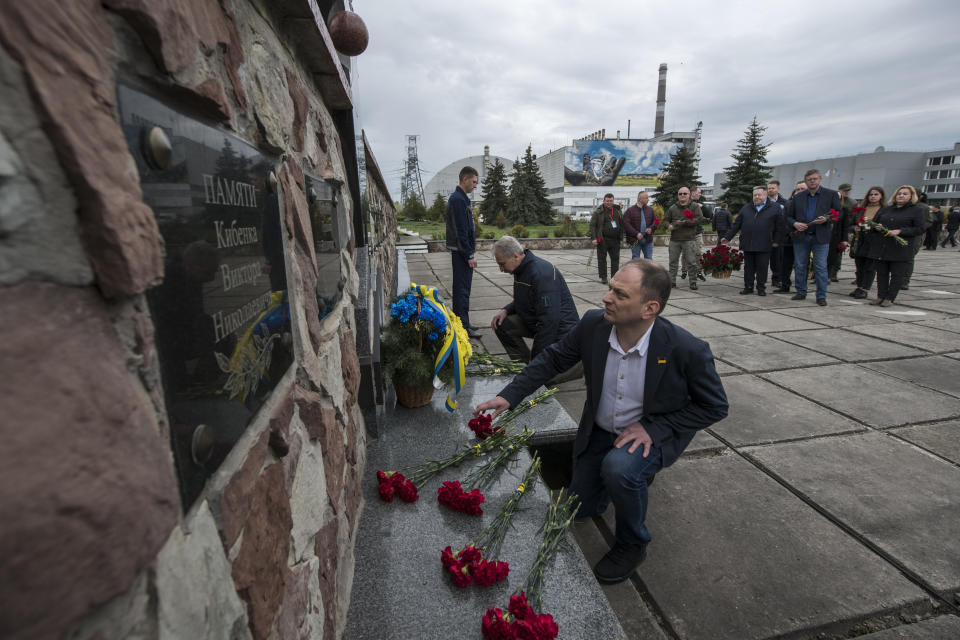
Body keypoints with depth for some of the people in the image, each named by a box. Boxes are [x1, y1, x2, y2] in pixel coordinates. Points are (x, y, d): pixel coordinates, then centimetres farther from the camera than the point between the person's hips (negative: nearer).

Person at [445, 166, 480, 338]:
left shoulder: (460, 198, 17)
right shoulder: (458, 200, -15)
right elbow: (461, 231, -20)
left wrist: (470, 251, 20)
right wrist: (469, 255, -19)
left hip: (461, 252, 11)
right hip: (462, 252, -11)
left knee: (461, 289, 15)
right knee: (462, 289, -6)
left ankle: (461, 323, 24)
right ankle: (463, 326, -1)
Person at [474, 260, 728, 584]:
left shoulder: (687, 349, -29)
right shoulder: (593, 324, -21)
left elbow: (714, 406, -13)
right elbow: (552, 358, -6)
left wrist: (653, 428, -22)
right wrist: (509, 396, -12)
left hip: (654, 433, -4)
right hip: (600, 431, 4)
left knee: (618, 468, -35)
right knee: (580, 507, 12)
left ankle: (632, 544, -3)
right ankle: (634, 478, 39)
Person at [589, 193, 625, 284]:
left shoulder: (617, 211, 12)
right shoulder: (598, 212, -1)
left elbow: (622, 225, 19)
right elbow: (592, 225, -5)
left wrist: (621, 238, 12)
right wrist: (594, 238, -14)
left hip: (615, 240, 4)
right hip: (603, 240, -4)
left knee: (615, 258, 6)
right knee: (602, 258, 0)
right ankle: (603, 277, 10)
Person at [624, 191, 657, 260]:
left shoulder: (650, 209, 10)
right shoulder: (630, 210, -3)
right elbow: (626, 224, -12)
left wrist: (651, 228, -9)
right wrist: (636, 234, -19)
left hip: (648, 240, 4)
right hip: (635, 240, -3)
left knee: (649, 260, 7)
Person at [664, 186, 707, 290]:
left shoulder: (695, 207, 4)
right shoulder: (672, 208, 12)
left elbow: (700, 219, -7)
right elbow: (665, 219, 16)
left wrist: (684, 222, -15)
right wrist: (669, 225, -7)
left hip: (689, 239, -3)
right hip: (674, 239, 3)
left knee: (692, 262, -2)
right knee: (673, 262, 7)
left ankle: (693, 282, 7)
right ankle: (672, 281, 17)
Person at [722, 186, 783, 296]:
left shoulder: (775, 208, 4)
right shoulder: (746, 208, 13)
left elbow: (779, 226, 3)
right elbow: (736, 225, 15)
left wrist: (776, 241, -2)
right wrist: (727, 237, 11)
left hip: (764, 246, -3)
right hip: (747, 244, 3)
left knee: (762, 267, 2)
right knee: (748, 267, 8)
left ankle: (761, 288, 13)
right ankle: (748, 287, 17)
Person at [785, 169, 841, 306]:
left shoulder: (831, 194, 6)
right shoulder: (798, 197, 11)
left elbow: (839, 213, 4)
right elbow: (788, 216, 13)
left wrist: (826, 219, -15)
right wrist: (795, 223, -8)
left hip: (821, 237, -2)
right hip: (801, 237, 2)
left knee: (821, 268, -2)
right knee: (799, 266, 6)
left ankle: (821, 296, 4)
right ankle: (801, 292, 19)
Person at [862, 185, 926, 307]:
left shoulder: (916, 210, 4)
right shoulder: (885, 209, 16)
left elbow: (919, 229, -2)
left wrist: (900, 231, -16)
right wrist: (876, 227, -3)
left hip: (900, 249, -3)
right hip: (880, 247, 4)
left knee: (897, 275, -1)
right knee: (881, 273, 6)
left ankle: (890, 298, 4)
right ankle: (881, 296, 12)